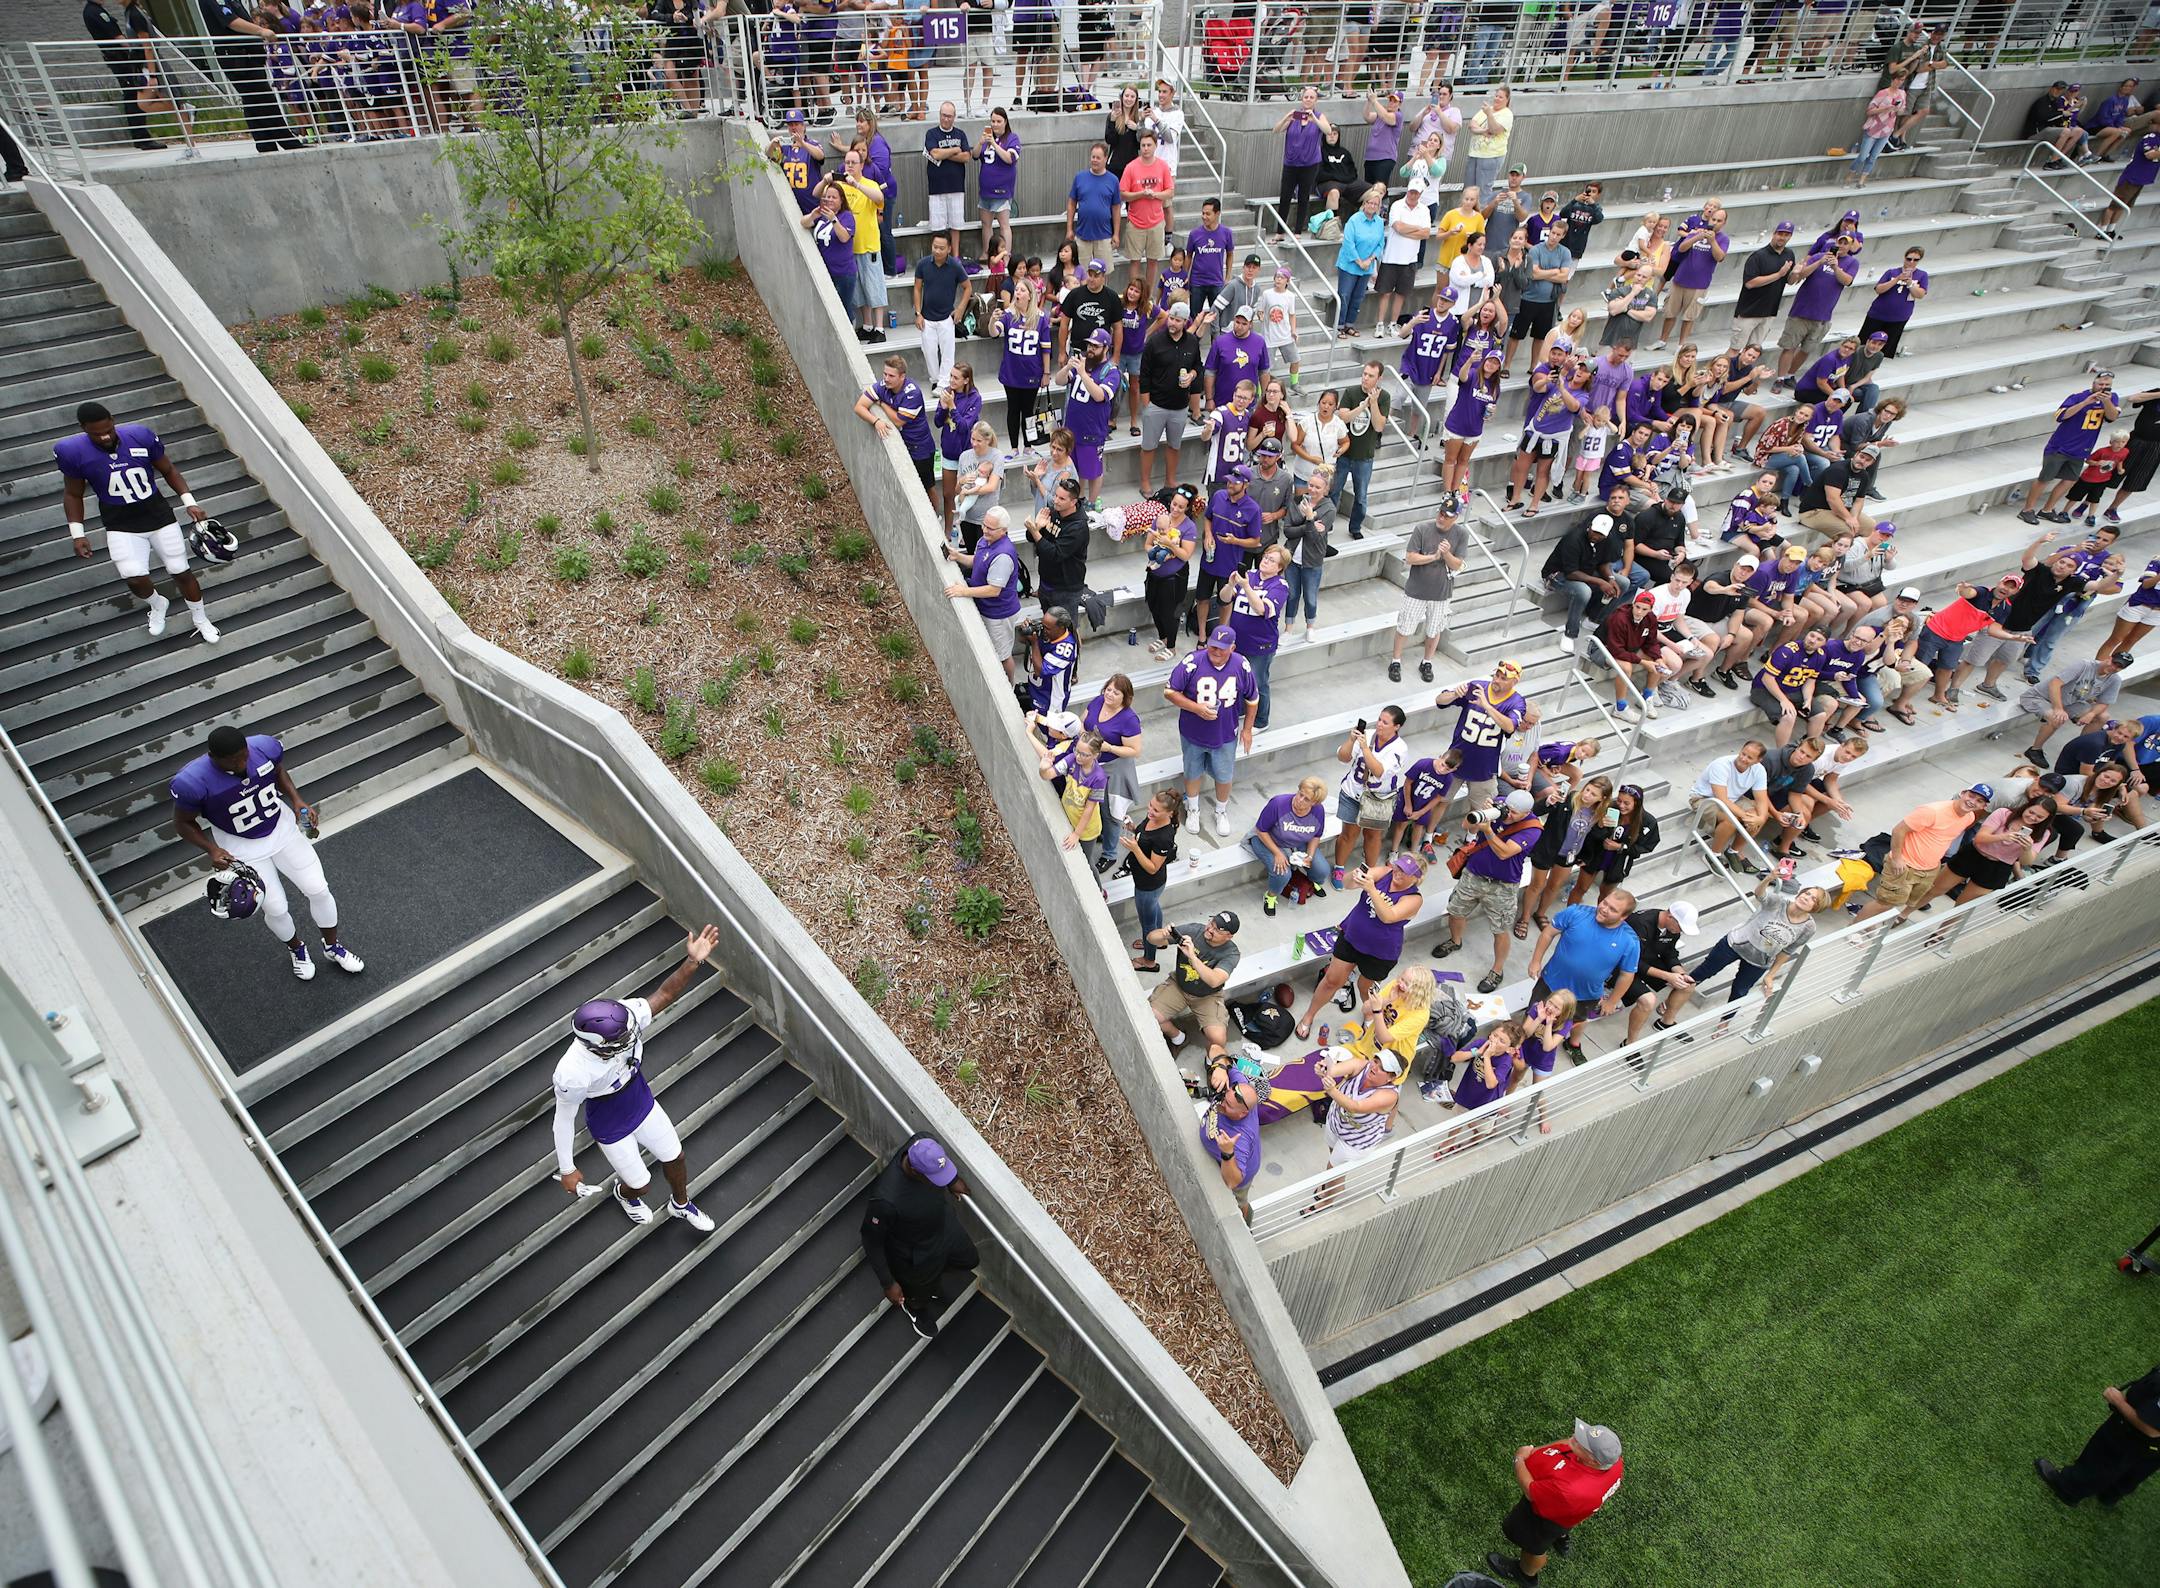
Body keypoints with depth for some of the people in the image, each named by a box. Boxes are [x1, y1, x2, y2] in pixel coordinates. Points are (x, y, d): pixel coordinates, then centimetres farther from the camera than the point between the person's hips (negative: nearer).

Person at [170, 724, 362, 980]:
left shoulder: (265, 746, -24)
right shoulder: (192, 782, -30)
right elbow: (183, 824, -11)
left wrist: (297, 801, -11)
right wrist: (212, 850, -24)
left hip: (282, 828, 3)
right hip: (241, 847, -2)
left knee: (319, 890, 6)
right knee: (276, 909, 6)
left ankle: (333, 947, 32)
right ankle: (297, 950, 40)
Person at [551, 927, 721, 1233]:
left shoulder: (625, 1017, -31)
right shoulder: (573, 1073, -40)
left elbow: (664, 995, -31)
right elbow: (564, 1119, -23)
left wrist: (693, 962, -50)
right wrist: (566, 1169, -9)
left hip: (644, 1105, 5)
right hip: (611, 1129, -4)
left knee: (675, 1160, 22)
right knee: (640, 1183, 18)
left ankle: (681, 1205, 56)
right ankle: (625, 1194, 59)